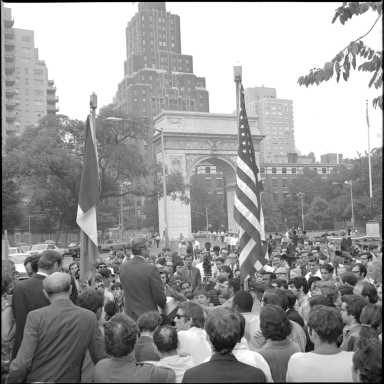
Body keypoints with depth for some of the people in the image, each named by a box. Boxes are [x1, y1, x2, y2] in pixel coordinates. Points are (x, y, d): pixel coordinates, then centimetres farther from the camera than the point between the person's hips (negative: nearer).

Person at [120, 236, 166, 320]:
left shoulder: (123, 267, -3)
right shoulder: (151, 269, -20)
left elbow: (126, 291, 7)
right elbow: (159, 296, -13)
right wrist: (165, 307, 6)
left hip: (129, 314, 5)